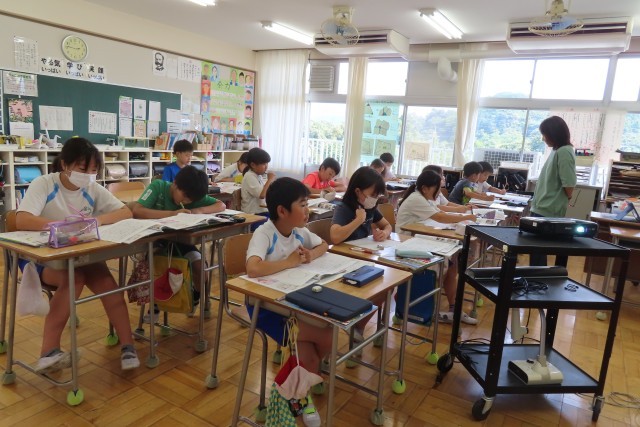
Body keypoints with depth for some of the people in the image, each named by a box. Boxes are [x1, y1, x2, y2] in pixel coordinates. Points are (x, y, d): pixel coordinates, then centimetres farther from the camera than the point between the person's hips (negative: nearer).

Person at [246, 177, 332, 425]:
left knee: (309, 359, -11)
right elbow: (253, 269, -41)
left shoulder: (299, 231, -2)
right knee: (325, 337, -17)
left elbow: (324, 245, 17)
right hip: (265, 304, -6)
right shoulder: (264, 234, -23)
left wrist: (311, 254, -7)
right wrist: (290, 261, -27)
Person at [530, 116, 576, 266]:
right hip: (542, 208, 9)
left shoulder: (564, 152, -16)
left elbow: (569, 185, -18)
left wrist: (564, 201, -1)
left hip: (548, 211, -9)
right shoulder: (556, 151, 12)